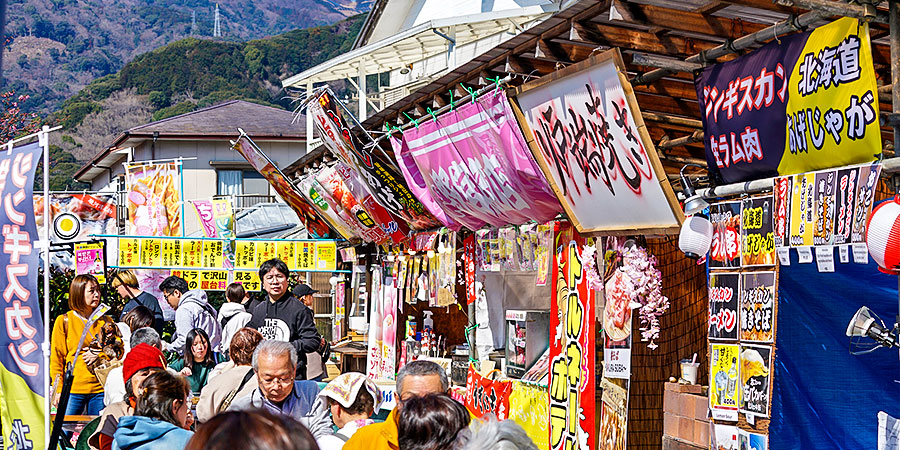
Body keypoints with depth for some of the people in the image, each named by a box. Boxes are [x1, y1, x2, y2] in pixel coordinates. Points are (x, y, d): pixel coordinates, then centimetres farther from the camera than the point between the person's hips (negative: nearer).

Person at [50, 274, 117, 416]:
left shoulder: (105, 321, 11)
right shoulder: (64, 321, 3)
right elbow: (56, 359, 3)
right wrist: (59, 390, -3)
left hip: (100, 389, 2)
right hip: (73, 389, -2)